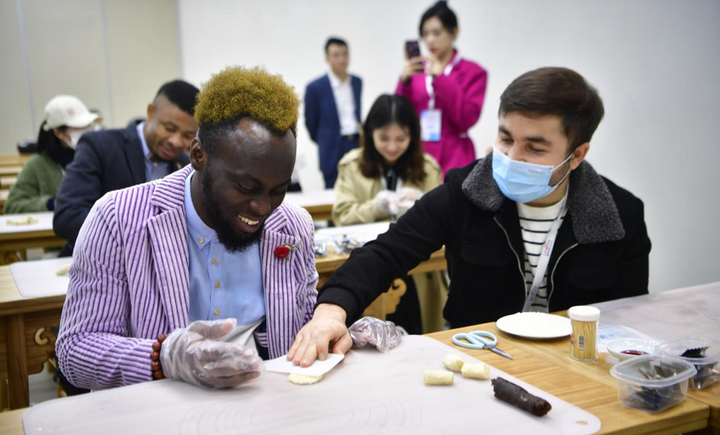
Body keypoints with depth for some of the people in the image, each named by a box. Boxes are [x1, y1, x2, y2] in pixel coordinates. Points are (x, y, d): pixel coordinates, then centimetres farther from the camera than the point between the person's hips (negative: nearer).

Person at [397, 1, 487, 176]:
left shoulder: (474, 72, 0)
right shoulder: (415, 69, 9)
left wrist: (441, 79, -14)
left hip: (453, 157, -3)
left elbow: (467, 119, -9)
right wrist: (404, 81, -11)